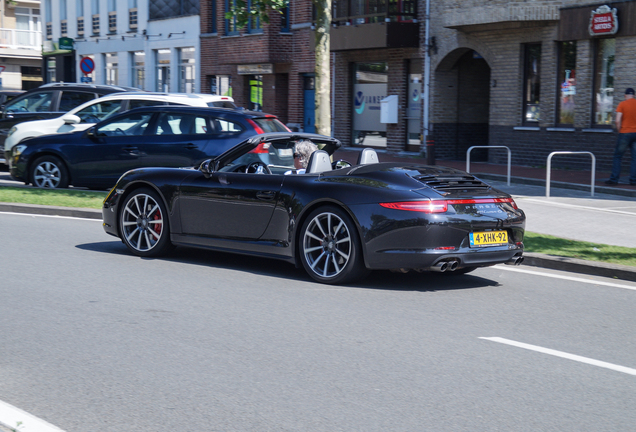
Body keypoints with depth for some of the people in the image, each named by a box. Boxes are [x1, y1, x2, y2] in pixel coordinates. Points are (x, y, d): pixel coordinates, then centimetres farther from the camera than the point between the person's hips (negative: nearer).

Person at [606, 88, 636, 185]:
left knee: (618, 156, 4)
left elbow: (618, 121, -12)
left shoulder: (622, 104, -5)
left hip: (625, 133, -3)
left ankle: (614, 179, 0)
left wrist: (619, 130, 3)